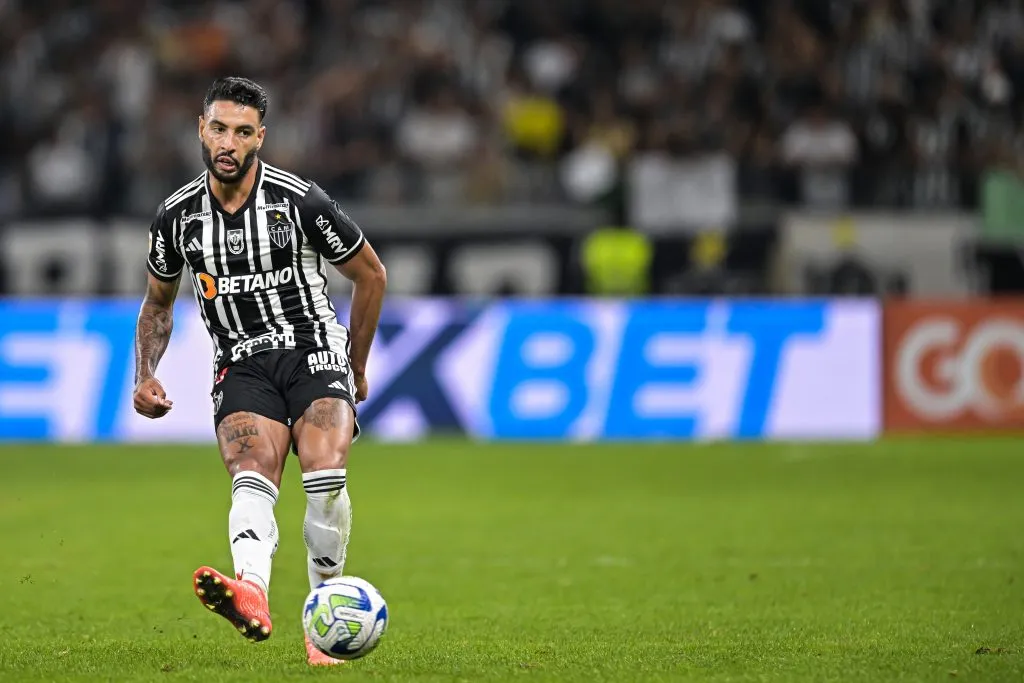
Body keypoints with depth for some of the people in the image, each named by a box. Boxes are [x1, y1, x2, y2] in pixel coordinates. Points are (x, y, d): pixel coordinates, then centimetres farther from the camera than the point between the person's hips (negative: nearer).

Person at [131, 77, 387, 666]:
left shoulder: (300, 200, -6)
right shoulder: (178, 216, 3)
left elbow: (371, 275, 7)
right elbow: (159, 303, 21)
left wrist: (356, 369, 13)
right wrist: (146, 376, 5)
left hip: (314, 351, -1)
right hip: (241, 367, 1)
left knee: (326, 471, -27)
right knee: (252, 477, -27)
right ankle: (252, 594, -56)